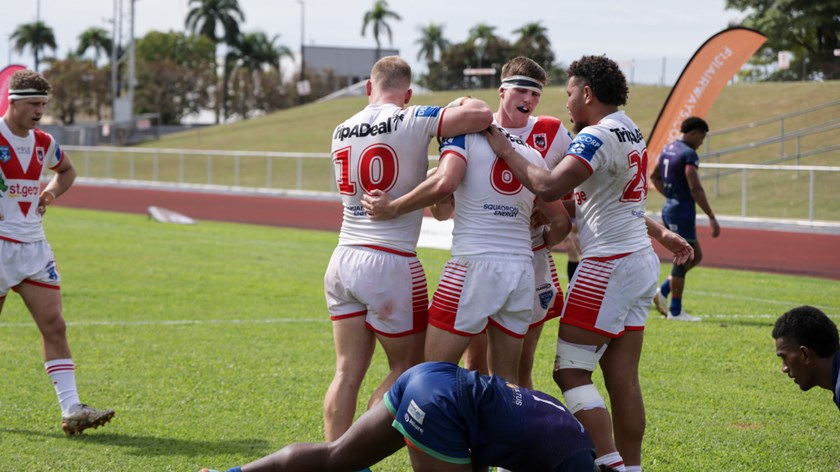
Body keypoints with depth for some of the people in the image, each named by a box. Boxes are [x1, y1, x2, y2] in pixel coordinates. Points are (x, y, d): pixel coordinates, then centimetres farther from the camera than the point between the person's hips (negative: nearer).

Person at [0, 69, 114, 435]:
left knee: (55, 326, -4)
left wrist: (51, 192, 11)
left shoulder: (44, 143, 10)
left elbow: (66, 170, 31)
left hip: (34, 245, 6)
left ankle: (71, 409, -8)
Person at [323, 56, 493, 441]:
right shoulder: (412, 121, -9)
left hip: (343, 260, 6)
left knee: (348, 373, 7)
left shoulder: (342, 131, 11)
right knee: (408, 369, 8)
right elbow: (481, 116, -17)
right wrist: (465, 102, 5)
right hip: (391, 263, -6)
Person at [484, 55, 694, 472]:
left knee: (570, 371, -6)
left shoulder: (598, 136, -16)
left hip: (610, 266, -9)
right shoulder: (630, 131, 14)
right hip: (641, 262, 9)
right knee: (622, 379, 9)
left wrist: (505, 151, -16)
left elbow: (548, 187, -25)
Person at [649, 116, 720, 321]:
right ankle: (675, 311, 5)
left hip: (669, 208, 9)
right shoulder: (689, 154, -16)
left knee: (696, 256, 17)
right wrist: (712, 218, -21)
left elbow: (654, 177, 25)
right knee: (683, 261, -1)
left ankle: (663, 291, 12)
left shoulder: (668, 149, 12)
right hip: (682, 210, -9)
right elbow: (695, 189, -23)